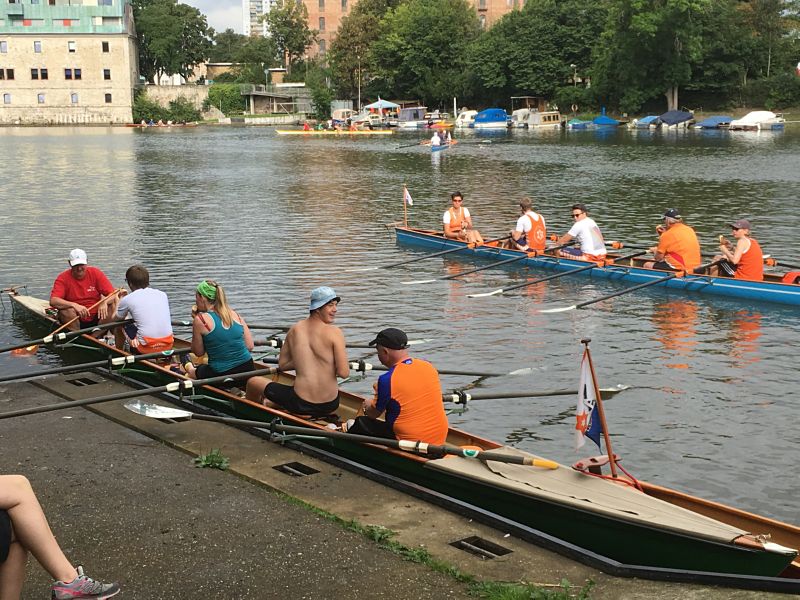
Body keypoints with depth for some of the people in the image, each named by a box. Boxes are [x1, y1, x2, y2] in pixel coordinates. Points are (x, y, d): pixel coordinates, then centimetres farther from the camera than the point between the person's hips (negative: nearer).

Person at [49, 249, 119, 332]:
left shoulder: (95, 273, 0)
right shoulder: (63, 278, -5)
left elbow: (113, 294, -5)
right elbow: (53, 301, -19)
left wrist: (105, 302, -29)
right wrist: (74, 305, -35)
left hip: (96, 318, 2)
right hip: (76, 321, -2)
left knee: (113, 304, -21)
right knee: (66, 310, -31)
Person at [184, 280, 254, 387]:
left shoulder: (200, 320, -8)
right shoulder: (235, 314, 5)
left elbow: (198, 352, 3)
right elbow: (250, 346, 6)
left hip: (221, 376, -3)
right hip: (247, 370, 3)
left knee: (192, 370, 27)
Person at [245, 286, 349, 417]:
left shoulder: (294, 330, 1)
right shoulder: (335, 333, -10)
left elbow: (282, 365, 10)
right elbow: (344, 373, -13)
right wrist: (328, 364, 6)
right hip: (330, 406, 0)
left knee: (253, 382, 23)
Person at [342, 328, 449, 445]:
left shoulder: (387, 380, -17)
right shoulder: (429, 366, 1)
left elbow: (374, 414, -1)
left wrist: (367, 406, 23)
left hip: (409, 443, -6)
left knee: (359, 423, 10)